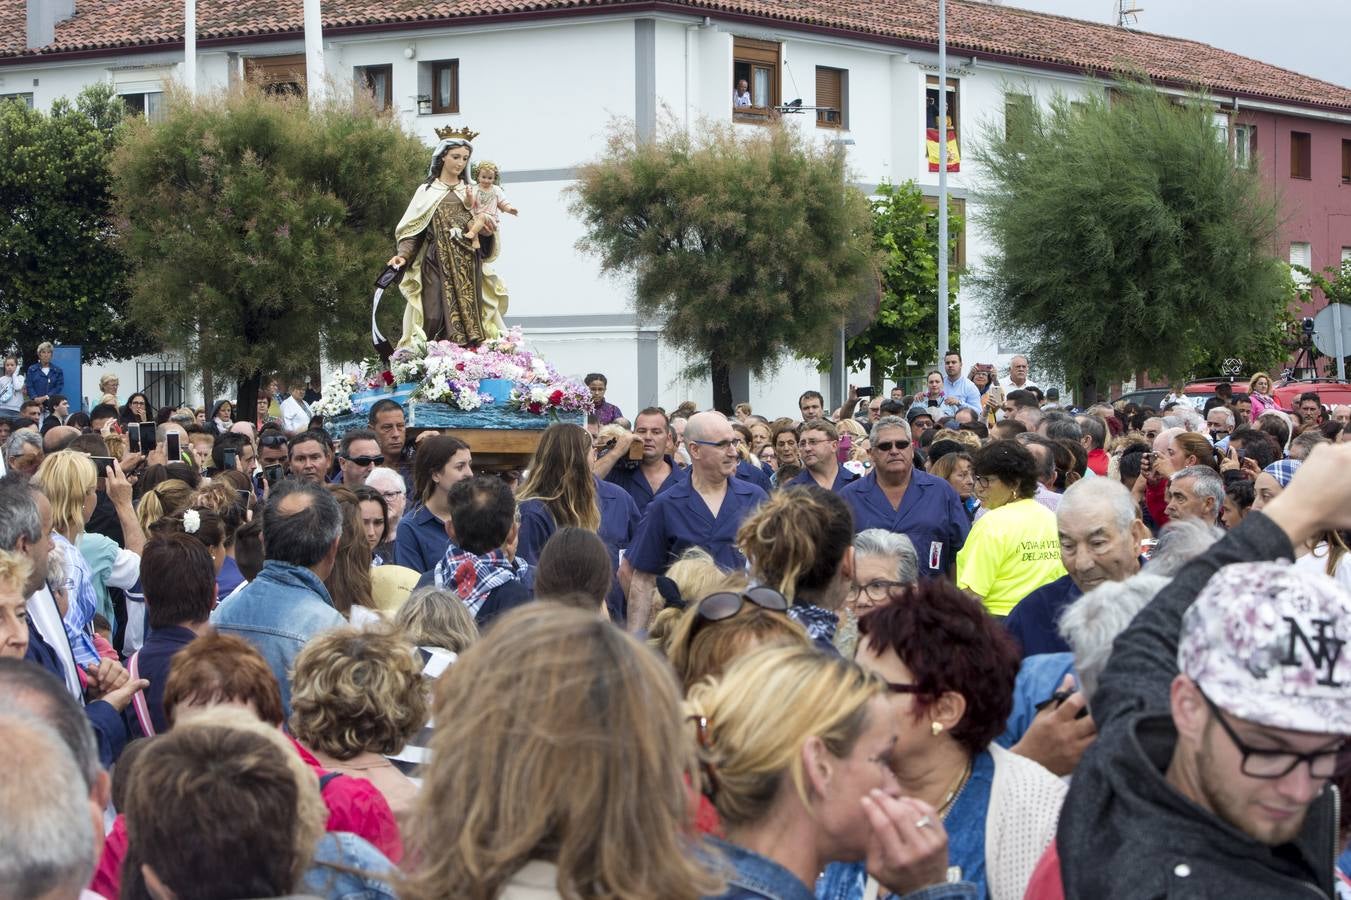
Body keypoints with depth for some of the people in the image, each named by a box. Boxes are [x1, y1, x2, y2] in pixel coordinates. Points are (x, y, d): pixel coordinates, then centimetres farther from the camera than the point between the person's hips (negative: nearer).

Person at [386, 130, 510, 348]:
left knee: (469, 320, -5)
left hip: (468, 269, 3)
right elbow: (413, 231, 4)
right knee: (437, 322, -12)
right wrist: (403, 255, -13)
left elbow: (483, 229, 11)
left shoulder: (471, 193, 17)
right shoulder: (427, 191, 9)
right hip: (437, 267, -2)